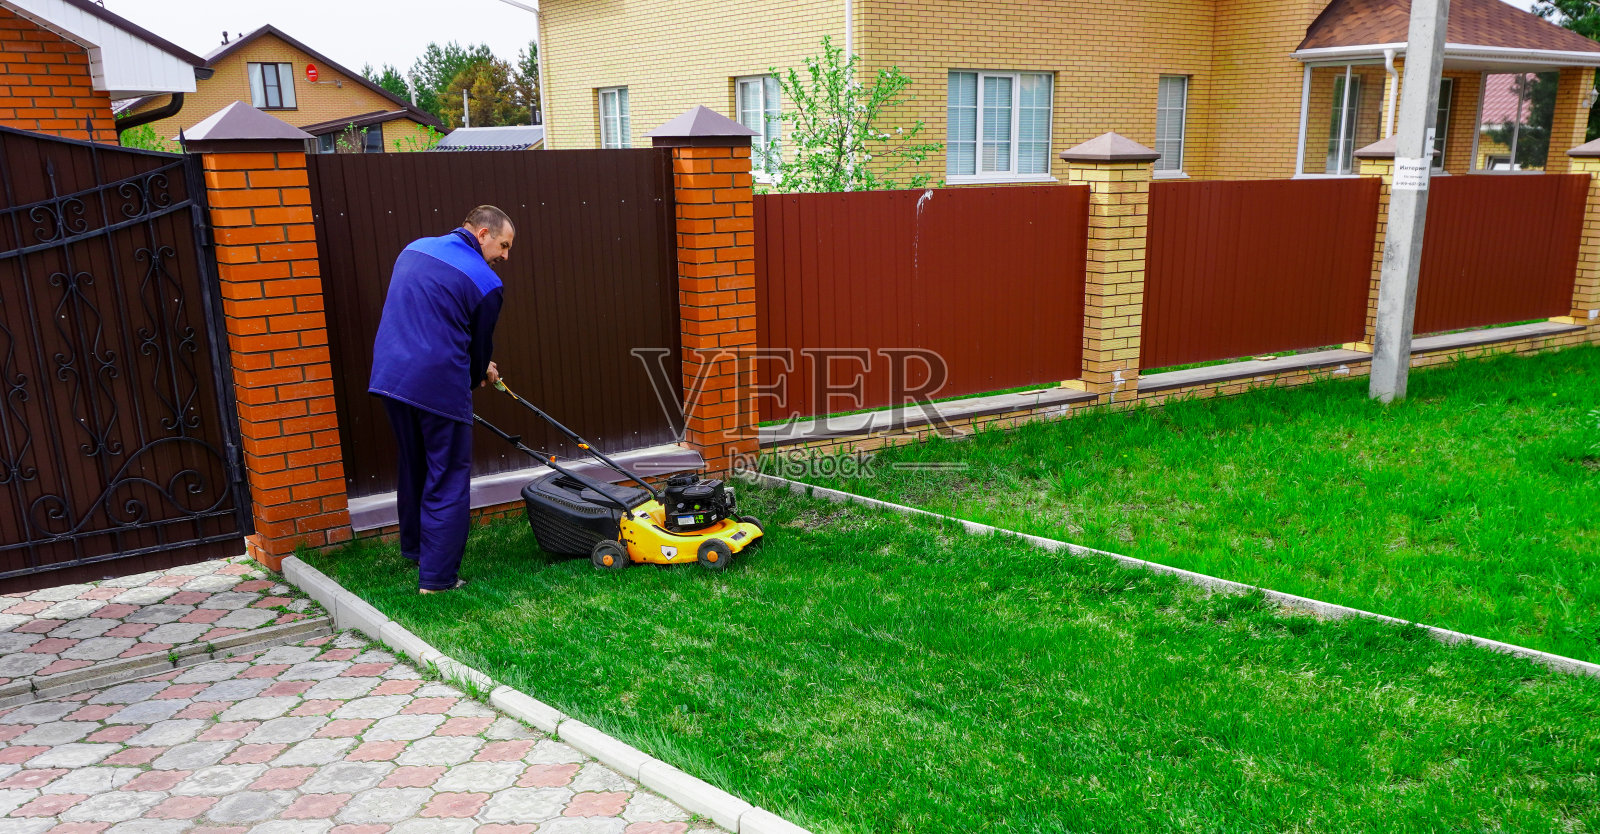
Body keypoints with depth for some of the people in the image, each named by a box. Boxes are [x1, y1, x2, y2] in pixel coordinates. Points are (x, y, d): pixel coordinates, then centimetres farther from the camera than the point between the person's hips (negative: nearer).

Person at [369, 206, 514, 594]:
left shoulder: (415, 248, 13)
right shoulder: (486, 282, -6)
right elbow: (481, 344, 3)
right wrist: (479, 376, 27)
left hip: (389, 374, 7)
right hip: (439, 385, -7)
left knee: (413, 469, 25)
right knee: (448, 481, 5)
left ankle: (413, 549, 41)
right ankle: (437, 577, 8)